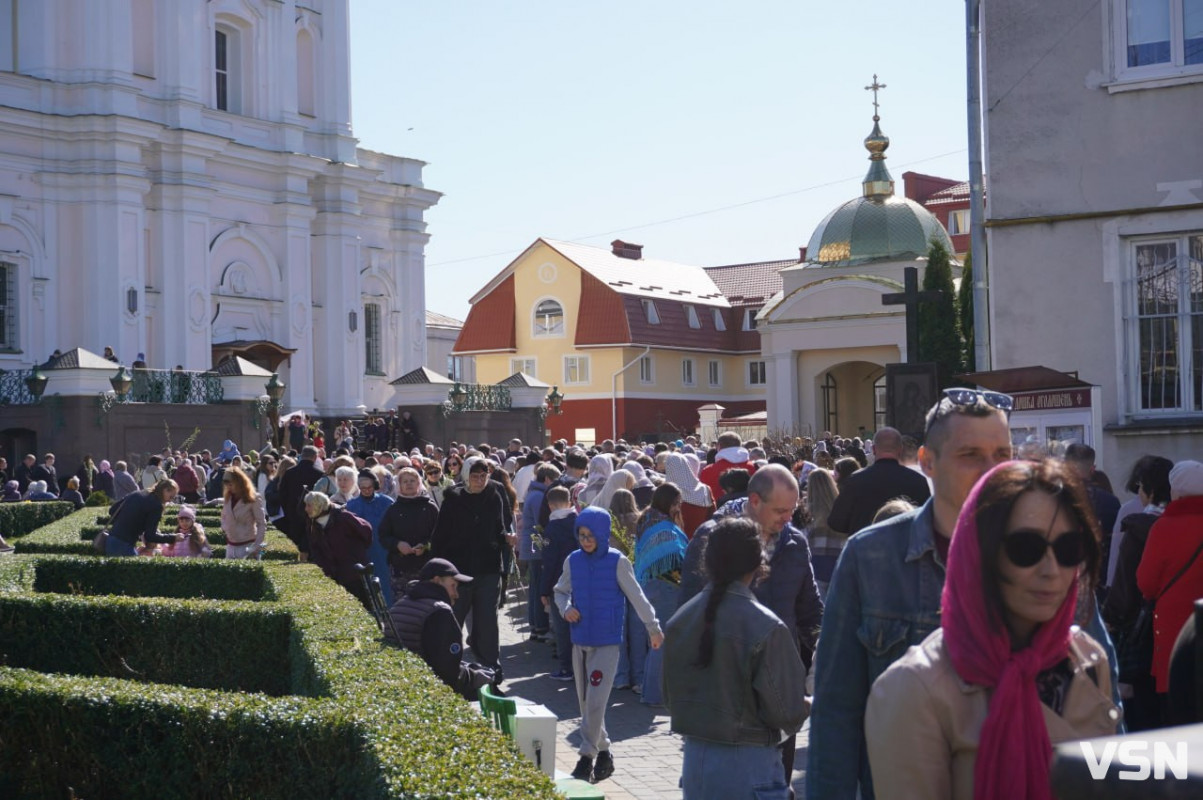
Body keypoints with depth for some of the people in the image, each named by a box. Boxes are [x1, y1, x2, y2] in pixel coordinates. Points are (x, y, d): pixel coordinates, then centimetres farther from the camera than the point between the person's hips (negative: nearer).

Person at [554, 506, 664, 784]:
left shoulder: (617, 561, -9)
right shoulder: (573, 561, 2)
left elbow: (637, 596, -4)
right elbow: (561, 591, 15)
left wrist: (654, 629, -1)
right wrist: (566, 608, -6)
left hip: (607, 642, -5)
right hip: (580, 641, 5)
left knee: (595, 703, -10)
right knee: (585, 702, 11)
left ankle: (587, 757, -3)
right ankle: (603, 751, 26)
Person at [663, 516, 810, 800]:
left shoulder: (679, 620, 0)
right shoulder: (766, 628, -18)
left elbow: (670, 696, 8)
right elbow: (786, 712, -15)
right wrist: (810, 705, 6)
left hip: (695, 759, 6)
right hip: (747, 765, -6)